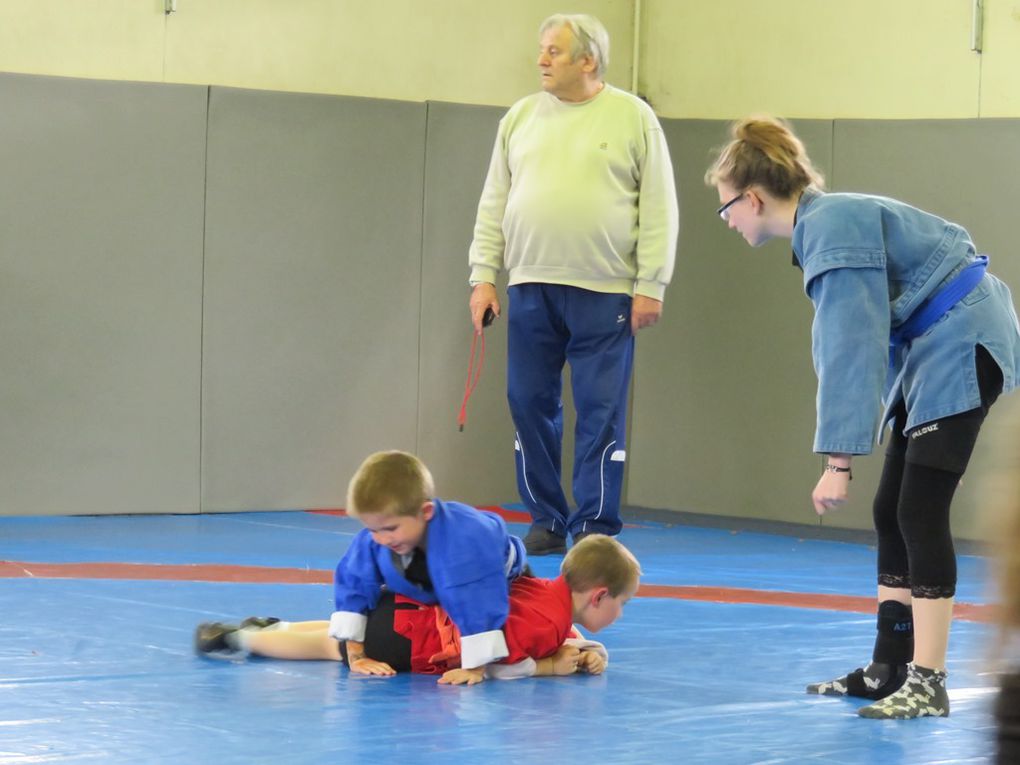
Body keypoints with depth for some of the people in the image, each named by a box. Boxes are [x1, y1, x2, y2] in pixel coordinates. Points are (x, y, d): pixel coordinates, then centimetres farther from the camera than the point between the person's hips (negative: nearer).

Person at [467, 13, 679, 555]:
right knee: (530, 405, 5)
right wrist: (483, 276, 5)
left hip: (605, 293, -4)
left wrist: (650, 286, -8)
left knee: (600, 413, -2)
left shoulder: (632, 118, 0)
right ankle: (545, 520, 15)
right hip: (530, 288, 4)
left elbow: (659, 209, -2)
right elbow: (494, 204, 12)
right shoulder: (521, 117, 10)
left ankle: (594, 527, 5)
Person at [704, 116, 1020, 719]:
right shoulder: (821, 222, 8)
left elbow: (851, 352, -26)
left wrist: (839, 460, -27)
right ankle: (888, 670, 13)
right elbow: (845, 346, 10)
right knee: (892, 511, 9)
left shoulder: (835, 230, -22)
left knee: (920, 511, -13)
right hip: (930, 349, 10)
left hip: (962, 346, -10)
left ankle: (927, 682, -12)